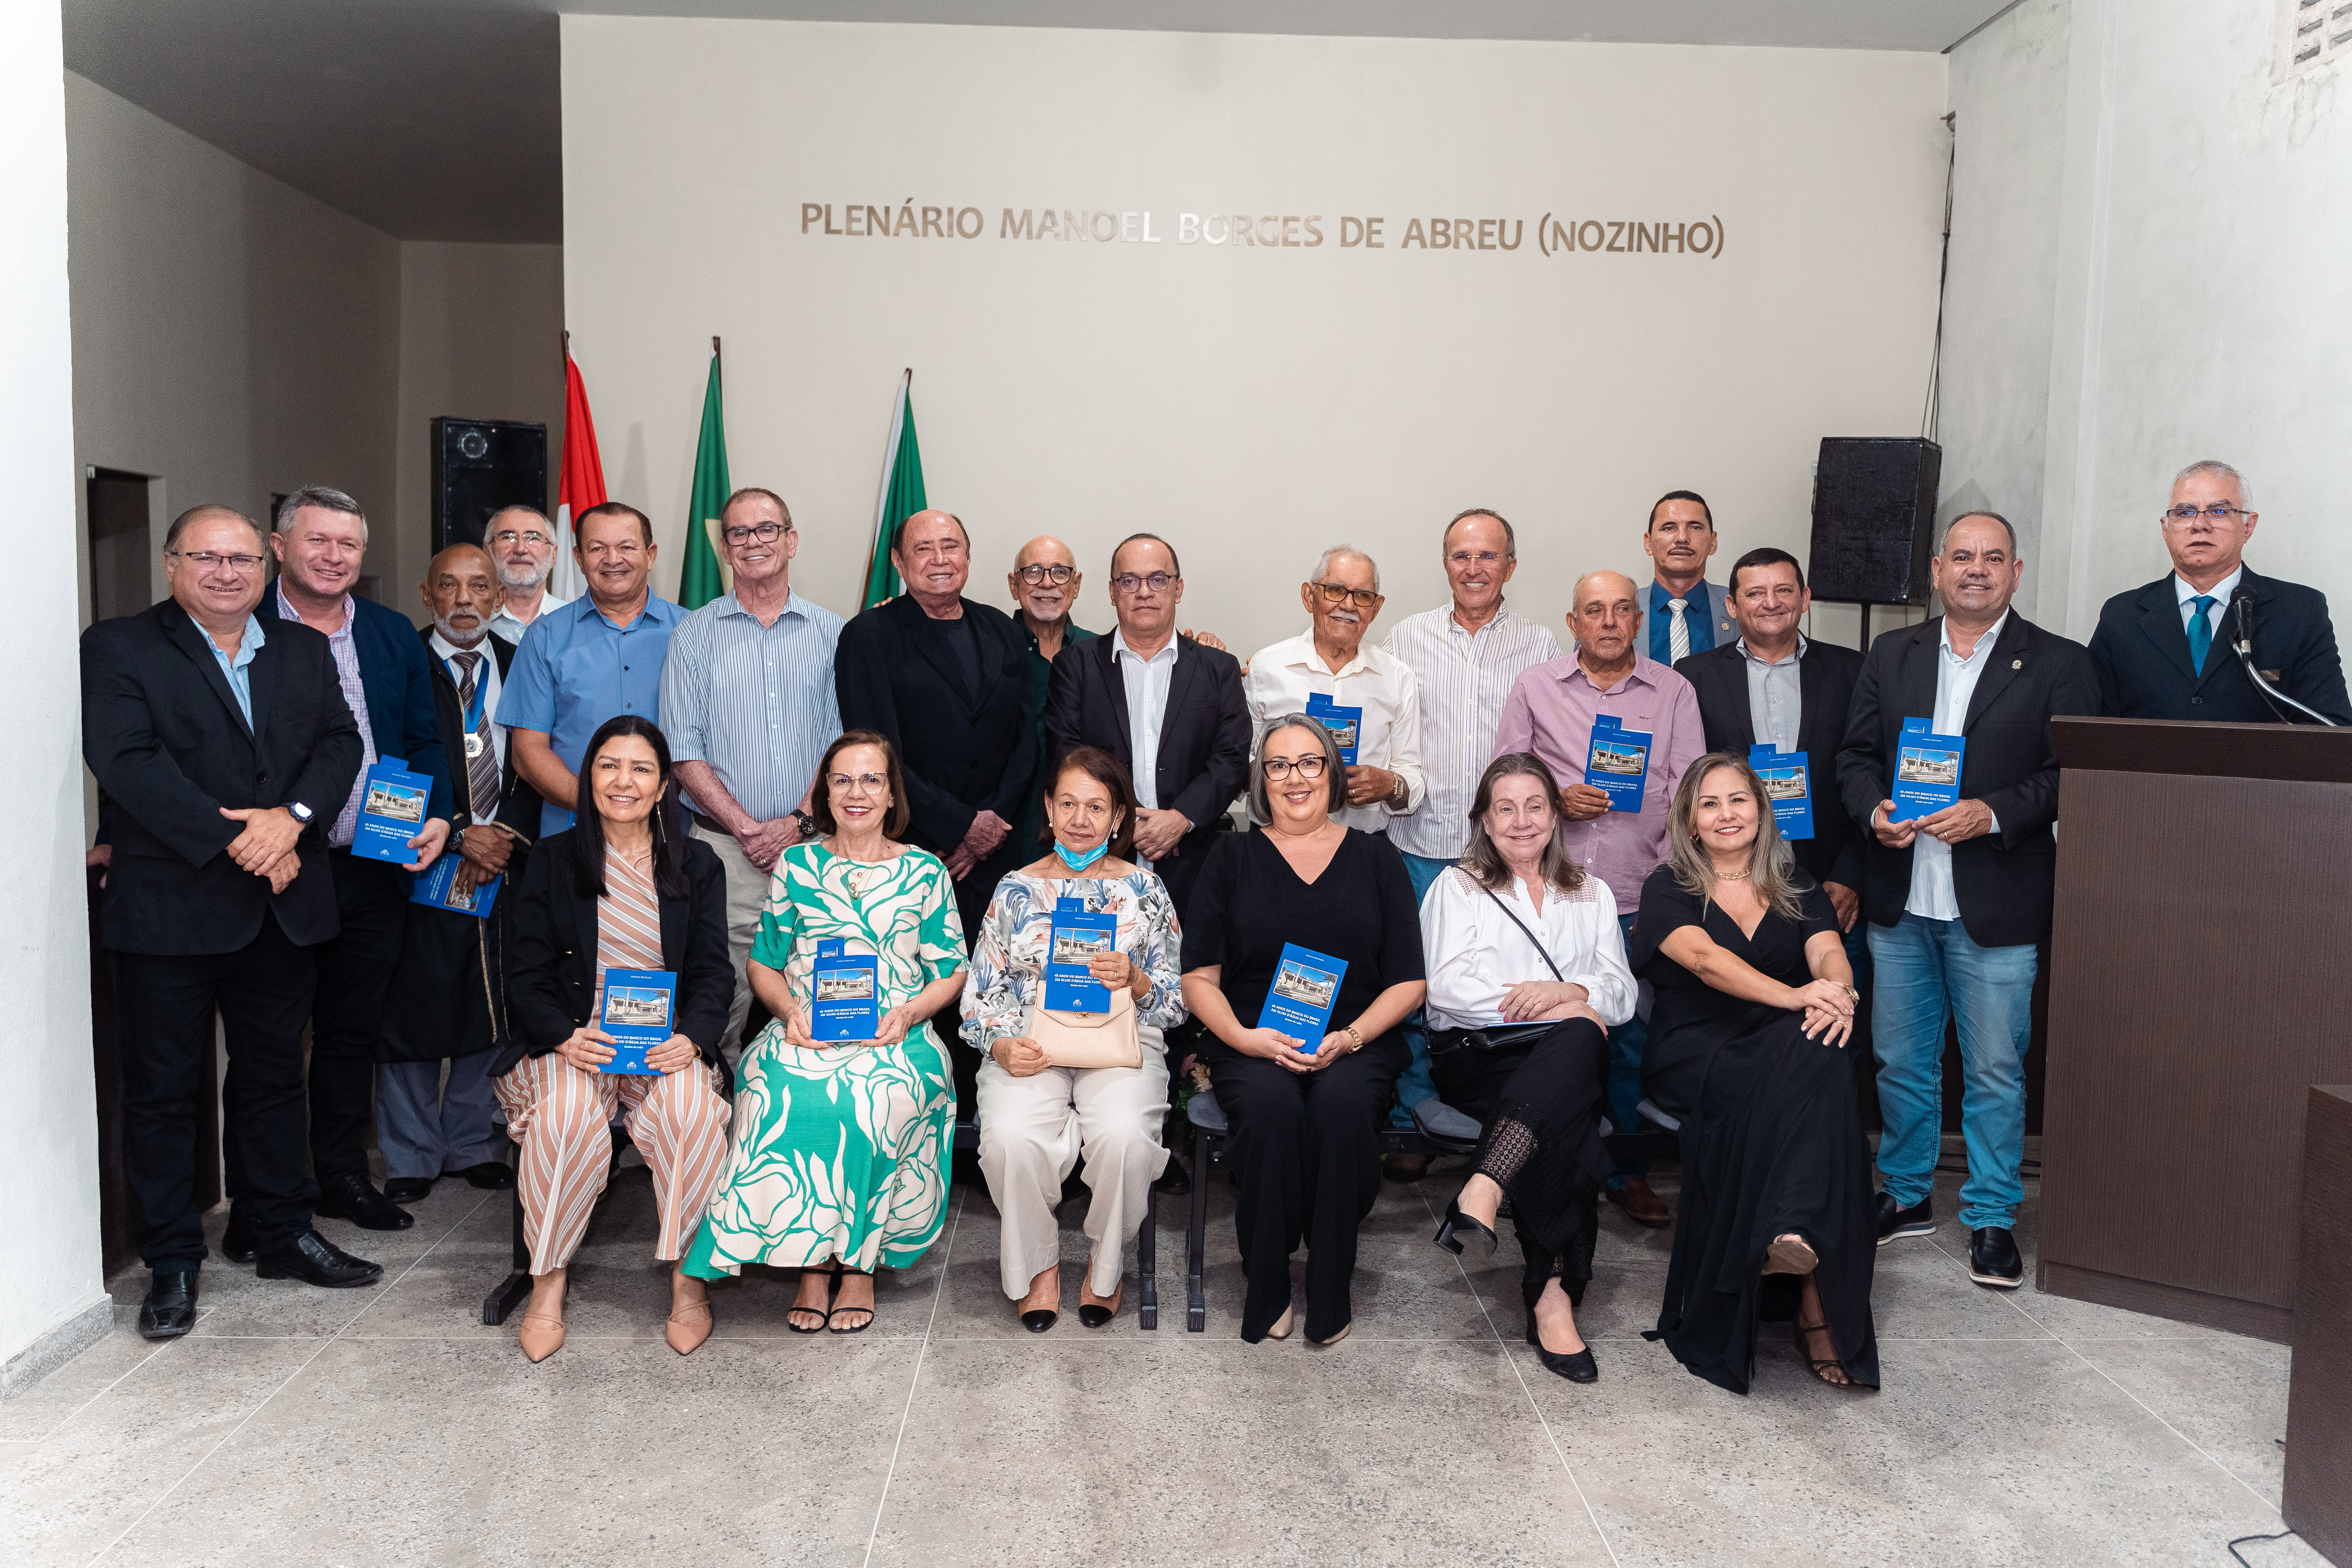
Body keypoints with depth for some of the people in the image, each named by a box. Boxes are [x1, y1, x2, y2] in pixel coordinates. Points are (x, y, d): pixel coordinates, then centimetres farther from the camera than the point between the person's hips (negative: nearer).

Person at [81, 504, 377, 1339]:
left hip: (283, 906, 4)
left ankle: (281, 1233, 28)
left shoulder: (303, 650, 12)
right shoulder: (117, 649, -3)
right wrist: (233, 839, -20)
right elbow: (126, 761, -14)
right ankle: (172, 1263, 18)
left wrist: (292, 816, -16)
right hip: (170, 909, -4)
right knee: (163, 1088, 6)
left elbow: (339, 742, 2)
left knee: (273, 1078, 15)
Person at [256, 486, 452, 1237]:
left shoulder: (394, 634, 10)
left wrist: (437, 817, -3)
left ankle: (343, 1176, 27)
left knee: (353, 1032, 14)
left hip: (374, 869, 4)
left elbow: (425, 739, 12)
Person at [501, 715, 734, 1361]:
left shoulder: (697, 865, 10)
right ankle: (549, 1282, -14)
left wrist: (690, 1039, -16)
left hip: (669, 1044, 1)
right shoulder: (553, 859, 7)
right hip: (573, 1040, 0)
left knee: (690, 1109, -31)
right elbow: (531, 975, 2)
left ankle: (688, 1278, -15)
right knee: (567, 1112, -33)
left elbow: (714, 973, 5)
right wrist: (567, 1039, -18)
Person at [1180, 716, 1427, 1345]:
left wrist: (1349, 1038, -10)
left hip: (1357, 1045, 0)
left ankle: (1330, 1292, -16)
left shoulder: (1376, 858, 13)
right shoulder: (1234, 857, 12)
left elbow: (1409, 981, 7)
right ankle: (1266, 1289, -15)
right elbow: (1199, 978, 7)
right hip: (1251, 1045, 0)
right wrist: (1244, 1037, -12)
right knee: (1271, 1104, -33)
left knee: (1341, 1102, -33)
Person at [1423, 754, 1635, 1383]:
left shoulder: (1592, 895, 26)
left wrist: (1570, 993, -10)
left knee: (1582, 1039, -38)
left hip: (1570, 1055, 2)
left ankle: (1485, 1189, -47)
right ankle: (1553, 1290, -37)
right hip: (1478, 1055, -2)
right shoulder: (1458, 886, 17)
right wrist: (1542, 1007, -8)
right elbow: (1446, 987, 1)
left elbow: (1622, 995, 14)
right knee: (1568, 1125, -36)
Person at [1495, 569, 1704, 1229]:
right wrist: (1556, 800, -10)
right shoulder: (1534, 687, 9)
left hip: (1637, 900, 0)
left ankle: (1626, 1171, 17)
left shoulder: (1674, 692, 9)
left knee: (1630, 1038, 2)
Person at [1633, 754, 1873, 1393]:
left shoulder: (1796, 888, 19)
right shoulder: (1669, 889, 6)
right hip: (1695, 1052, -3)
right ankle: (1815, 1299, -35)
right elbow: (1704, 958, -14)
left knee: (1819, 1057, -33)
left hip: (1785, 1047, 3)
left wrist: (1835, 993, -26)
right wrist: (1792, 995, -31)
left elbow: (1828, 951, -1)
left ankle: (1793, 1234, -39)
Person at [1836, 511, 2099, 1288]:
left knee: (1995, 1071, 4)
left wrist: (1993, 813, -19)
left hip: (1995, 906, -3)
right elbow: (1855, 755, 10)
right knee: (1899, 1060, 13)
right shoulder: (1891, 654, 11)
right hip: (1899, 900, 3)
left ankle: (1991, 1218, 18)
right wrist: (1874, 809, -9)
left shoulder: (2058, 664, 1)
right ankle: (1906, 1195, 29)